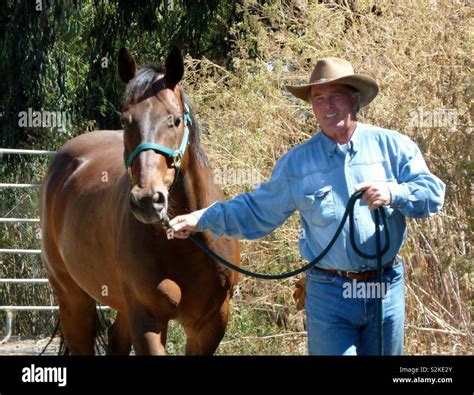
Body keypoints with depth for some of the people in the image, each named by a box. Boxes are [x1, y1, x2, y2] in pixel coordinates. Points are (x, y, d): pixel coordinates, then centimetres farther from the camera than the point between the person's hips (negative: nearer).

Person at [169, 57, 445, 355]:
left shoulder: (393, 146, 1)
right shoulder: (296, 162, 5)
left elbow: (433, 193, -6)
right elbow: (257, 211, 11)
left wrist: (394, 194, -25)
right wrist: (201, 220, 2)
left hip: (387, 287, 0)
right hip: (329, 294, 0)